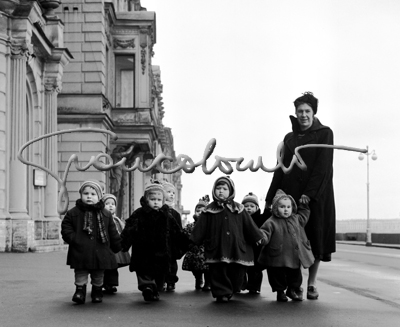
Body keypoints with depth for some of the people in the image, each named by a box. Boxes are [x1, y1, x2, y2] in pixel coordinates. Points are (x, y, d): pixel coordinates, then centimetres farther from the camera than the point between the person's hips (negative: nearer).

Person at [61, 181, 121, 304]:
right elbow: (66, 228, 1)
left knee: (98, 275, 13)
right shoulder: (73, 213, 0)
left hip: (100, 253, 2)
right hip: (80, 253, -2)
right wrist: (73, 239, -14)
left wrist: (118, 246, 10)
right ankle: (80, 290, 12)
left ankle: (97, 291, 29)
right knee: (80, 274, 2)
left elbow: (113, 233, 10)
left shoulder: (106, 214, 5)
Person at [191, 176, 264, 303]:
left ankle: (231, 290, 22)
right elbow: (200, 228, 7)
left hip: (236, 247, 1)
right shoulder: (210, 210, 5)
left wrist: (257, 237, 13)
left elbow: (248, 225, 11)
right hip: (216, 247, -1)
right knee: (219, 270, -4)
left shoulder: (238, 209, 7)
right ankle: (222, 292, 6)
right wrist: (194, 240, 4)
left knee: (237, 270, 4)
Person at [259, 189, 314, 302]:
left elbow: (303, 216, 30)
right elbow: (265, 232, -19)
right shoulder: (271, 223, -10)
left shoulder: (296, 219, 9)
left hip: (295, 258, 5)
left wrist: (303, 204, 22)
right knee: (278, 276, 6)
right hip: (277, 258, -4)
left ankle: (293, 290, 37)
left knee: (295, 275, 15)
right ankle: (280, 291, 28)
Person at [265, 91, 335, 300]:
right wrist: (270, 197, 5)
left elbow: (322, 166, -9)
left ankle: (311, 284, 8)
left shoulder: (324, 134, 1)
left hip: (316, 194, -3)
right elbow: (280, 169, 12)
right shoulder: (289, 138, 14)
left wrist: (309, 193, -18)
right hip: (291, 194, 3)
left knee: (315, 238, -1)